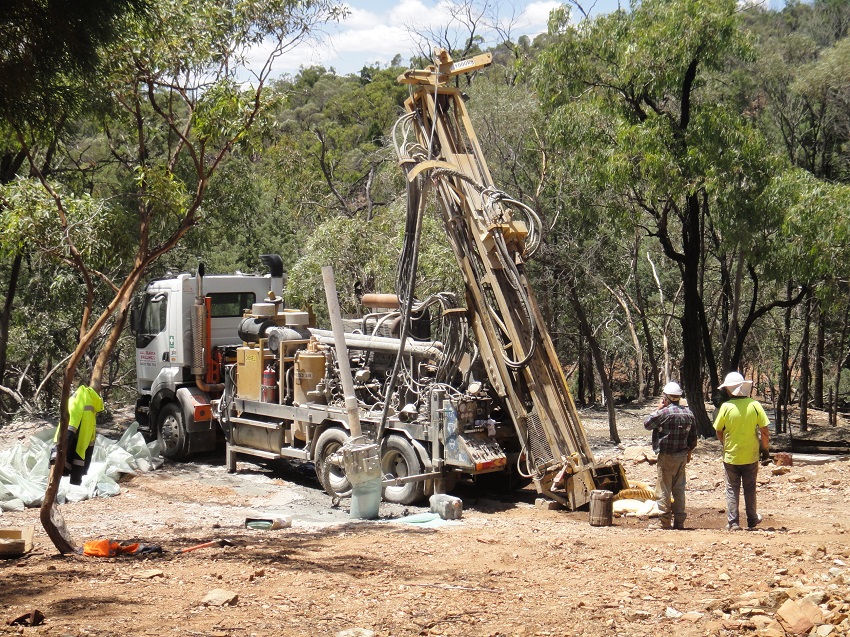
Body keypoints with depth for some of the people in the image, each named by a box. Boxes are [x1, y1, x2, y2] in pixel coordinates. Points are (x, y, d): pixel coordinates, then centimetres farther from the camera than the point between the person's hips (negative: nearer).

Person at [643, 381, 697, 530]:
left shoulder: (664, 412, -15)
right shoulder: (688, 413, 6)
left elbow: (647, 424, -3)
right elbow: (693, 436, 12)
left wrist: (658, 409, 3)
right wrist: (689, 453, 22)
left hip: (667, 456, -6)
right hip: (682, 456, 7)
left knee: (664, 489, 0)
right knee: (679, 488, 11)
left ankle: (664, 521, 2)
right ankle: (679, 520, 13)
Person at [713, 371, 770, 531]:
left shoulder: (726, 407, -11)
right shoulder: (754, 405, -9)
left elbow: (719, 432, -1)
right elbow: (764, 430, -6)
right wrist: (765, 447, 10)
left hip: (731, 456, -1)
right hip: (751, 456, 1)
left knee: (732, 489, 9)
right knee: (750, 489, 16)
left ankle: (733, 522, 6)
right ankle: (752, 520, 26)